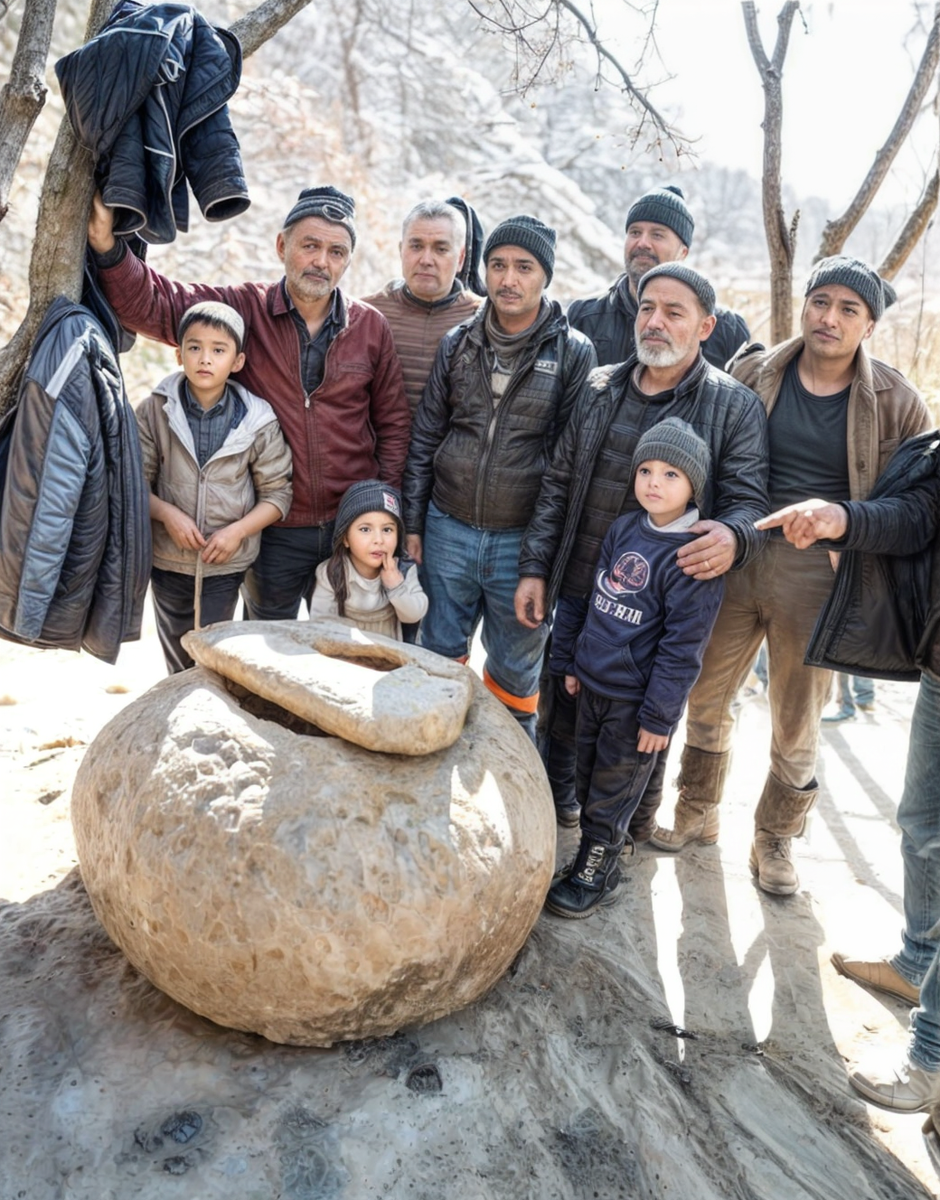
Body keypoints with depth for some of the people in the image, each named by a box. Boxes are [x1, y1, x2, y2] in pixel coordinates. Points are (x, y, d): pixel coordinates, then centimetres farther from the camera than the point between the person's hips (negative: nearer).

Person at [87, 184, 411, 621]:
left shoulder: (371, 328, 1)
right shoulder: (245, 309, -4)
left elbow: (393, 421, 6)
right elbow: (153, 305, -12)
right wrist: (107, 245, -30)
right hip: (274, 531, -1)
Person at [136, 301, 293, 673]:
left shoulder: (258, 421, -8)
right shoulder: (156, 410, -6)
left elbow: (277, 493, -4)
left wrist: (238, 531, -17)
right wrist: (167, 514, -19)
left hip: (226, 563, -2)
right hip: (167, 559, 2)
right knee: (178, 663, 17)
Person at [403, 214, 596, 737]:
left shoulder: (574, 353, -5)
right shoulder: (458, 344, 4)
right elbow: (425, 438, 8)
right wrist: (413, 522, 6)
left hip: (523, 540, -3)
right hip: (447, 531, 3)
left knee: (516, 666, 11)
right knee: (440, 652, 15)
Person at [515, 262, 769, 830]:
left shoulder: (736, 406, -5)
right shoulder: (599, 389, 6)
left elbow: (748, 500, -8)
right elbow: (558, 484, 9)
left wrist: (733, 536, -33)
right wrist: (535, 567, 3)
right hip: (575, 589, 4)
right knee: (560, 708, 17)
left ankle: (633, 830, 35)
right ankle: (555, 809, 42)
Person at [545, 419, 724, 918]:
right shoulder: (624, 529, 4)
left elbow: (683, 645, -17)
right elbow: (586, 596, 13)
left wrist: (659, 714, -16)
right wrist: (568, 661, 14)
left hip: (635, 701, -7)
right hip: (592, 685, 7)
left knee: (611, 795, 9)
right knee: (587, 780, 20)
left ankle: (595, 876, 27)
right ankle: (595, 854, 39)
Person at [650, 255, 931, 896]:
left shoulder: (895, 400, -3)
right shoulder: (755, 373, 1)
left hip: (818, 575, -2)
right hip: (733, 559, 2)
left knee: (797, 724, 10)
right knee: (705, 696, 13)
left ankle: (775, 839, 32)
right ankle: (698, 813, 36)